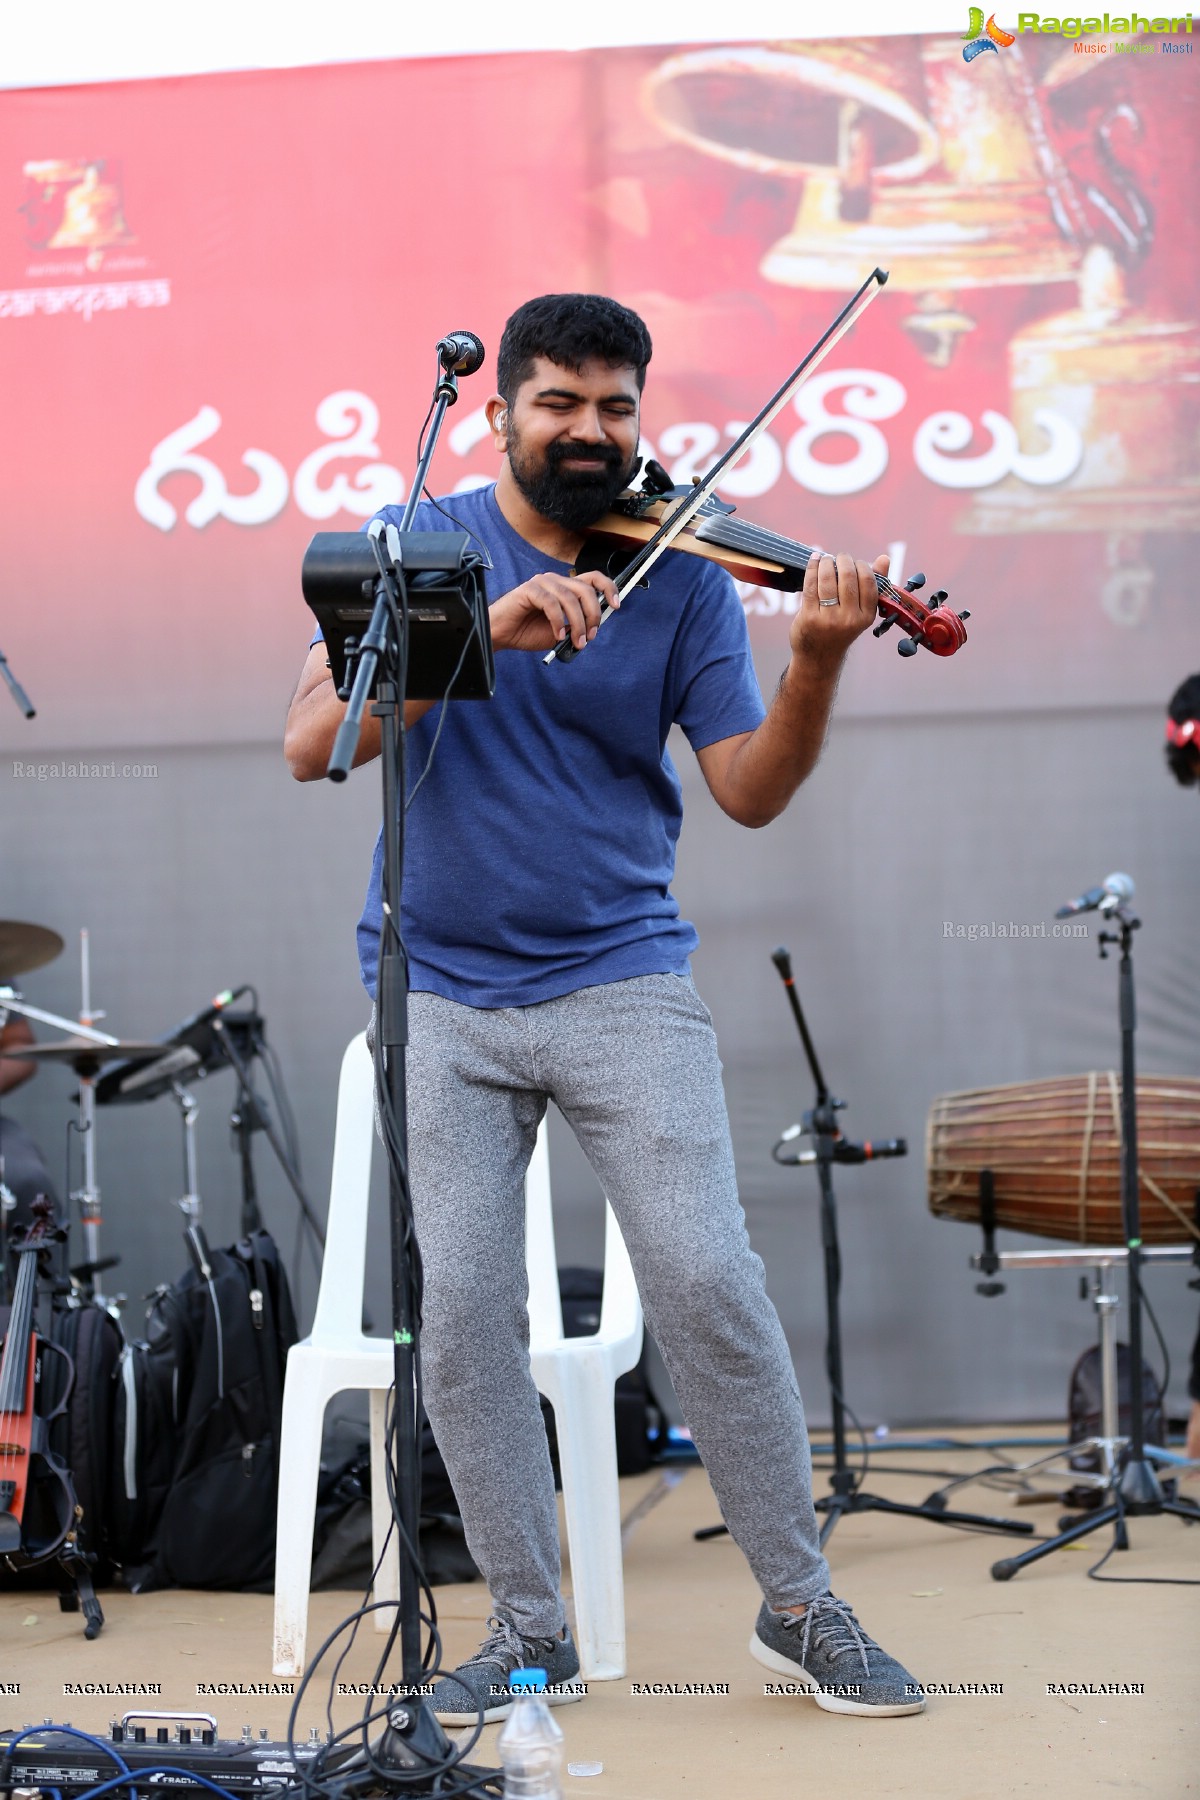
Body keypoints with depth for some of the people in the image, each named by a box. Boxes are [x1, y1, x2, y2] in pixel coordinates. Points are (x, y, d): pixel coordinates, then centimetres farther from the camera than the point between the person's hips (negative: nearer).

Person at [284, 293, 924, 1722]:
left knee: (707, 1281, -10)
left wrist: (816, 660, -22)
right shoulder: (420, 548, 3)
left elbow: (750, 790, -4)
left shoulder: (681, 572, 3)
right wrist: (485, 632, -23)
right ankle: (528, 1627, 12)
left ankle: (801, 1608, 6)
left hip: (620, 980, 0)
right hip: (441, 994, 1)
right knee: (461, 1310, -4)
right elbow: (313, 743, -11)